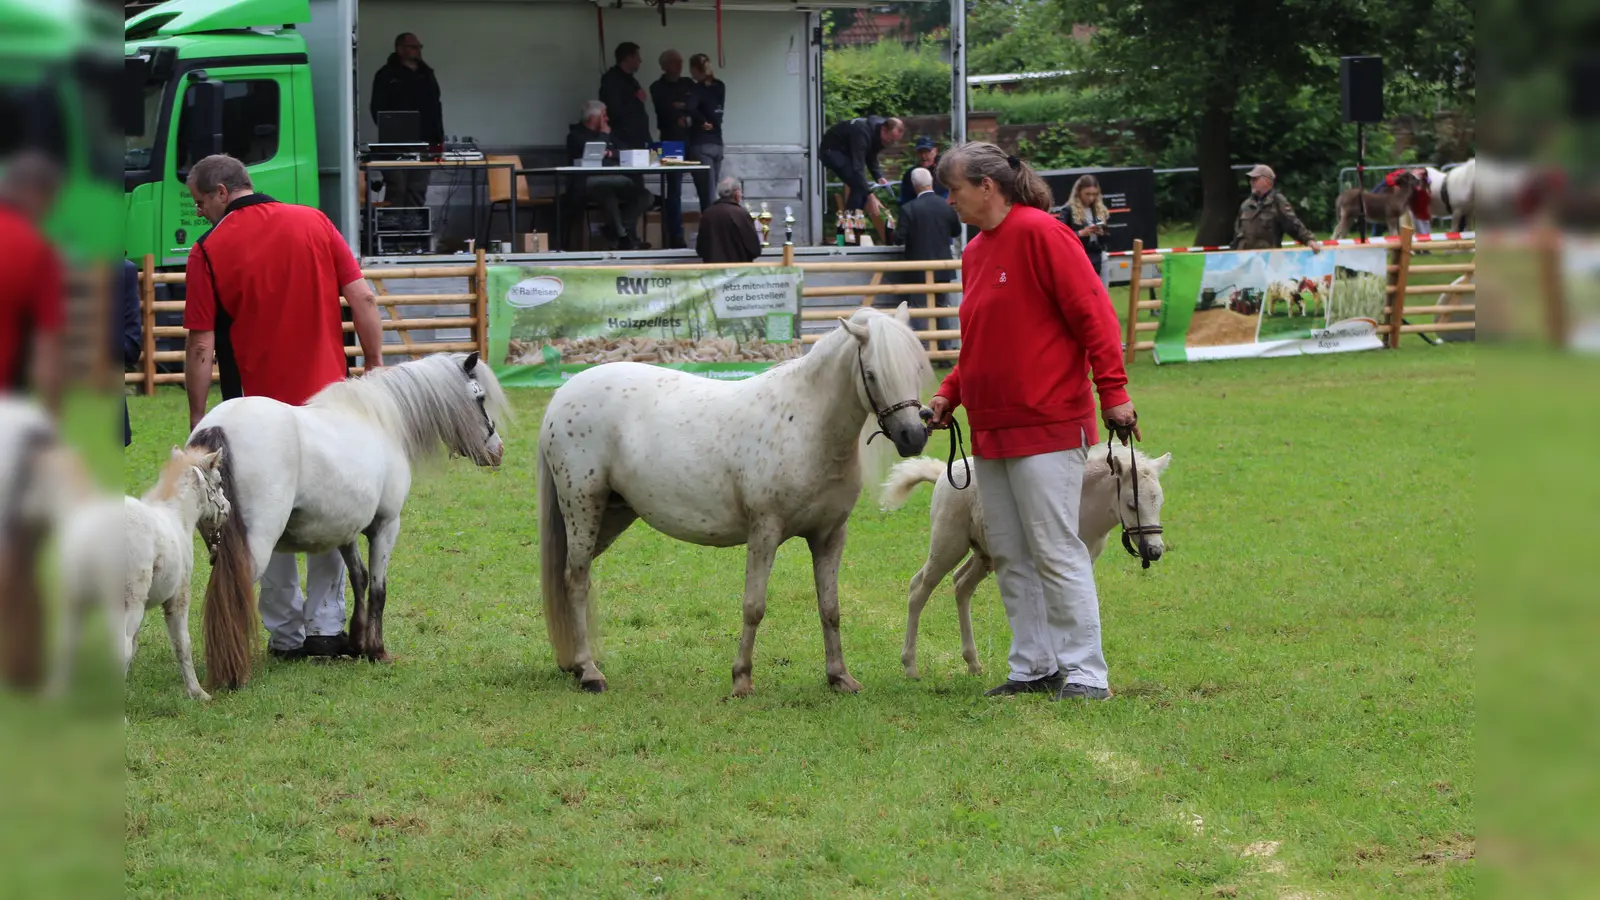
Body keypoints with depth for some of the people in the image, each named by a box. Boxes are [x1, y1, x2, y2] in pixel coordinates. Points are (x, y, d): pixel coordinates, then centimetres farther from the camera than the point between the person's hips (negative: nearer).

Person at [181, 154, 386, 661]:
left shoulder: (209, 251, -8)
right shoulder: (314, 223, 1)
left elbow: (202, 346, -9)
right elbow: (363, 300, -2)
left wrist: (198, 418, -3)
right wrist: (375, 366, 7)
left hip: (257, 405, -3)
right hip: (327, 397, 3)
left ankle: (286, 633, 12)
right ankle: (326, 626, 11)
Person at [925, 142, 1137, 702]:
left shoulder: (1039, 233, -12)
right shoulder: (975, 252, 15)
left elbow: (1092, 313, -14)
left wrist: (1113, 392, -18)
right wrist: (949, 393, 11)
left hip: (1047, 423, -9)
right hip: (990, 427, 9)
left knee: (1055, 550, -7)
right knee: (1009, 555, 10)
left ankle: (1085, 673, -2)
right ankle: (1034, 667, 16)